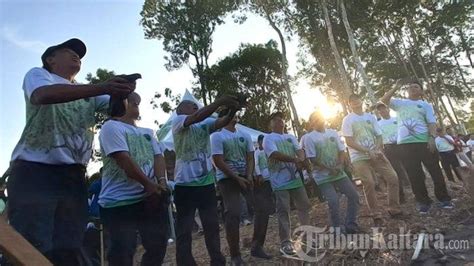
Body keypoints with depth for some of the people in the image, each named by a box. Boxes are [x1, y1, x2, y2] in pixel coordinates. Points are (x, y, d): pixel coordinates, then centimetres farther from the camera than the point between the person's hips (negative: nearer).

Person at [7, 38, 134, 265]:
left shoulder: (87, 93, 22)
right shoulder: (38, 74, 7)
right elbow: (43, 95, -18)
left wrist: (123, 90, -14)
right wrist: (102, 88, -27)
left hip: (74, 176, 5)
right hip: (34, 171, -5)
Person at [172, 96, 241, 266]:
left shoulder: (205, 124, 12)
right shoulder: (177, 121, -5)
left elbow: (223, 122, -3)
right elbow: (197, 117, -23)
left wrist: (232, 110, -22)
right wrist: (219, 102, -27)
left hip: (206, 183, 6)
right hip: (185, 184, -6)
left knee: (212, 226, 17)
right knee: (184, 230, 6)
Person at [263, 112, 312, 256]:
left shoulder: (291, 137, 16)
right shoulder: (268, 138, -4)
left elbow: (300, 150, 3)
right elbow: (275, 154, -18)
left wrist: (301, 159, -20)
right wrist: (294, 159, -22)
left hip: (295, 178, 6)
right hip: (280, 181, -6)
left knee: (304, 206, 14)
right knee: (283, 211, -3)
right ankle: (285, 243, 6)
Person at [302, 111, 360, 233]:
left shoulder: (333, 133, 7)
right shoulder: (309, 138, -9)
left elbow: (341, 151, 8)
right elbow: (312, 159, -13)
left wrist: (340, 165, -10)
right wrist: (329, 169, -16)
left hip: (339, 173, 6)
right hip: (323, 176, -6)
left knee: (354, 195, 5)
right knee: (333, 201, -12)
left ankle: (351, 225, 19)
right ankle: (338, 228, 7)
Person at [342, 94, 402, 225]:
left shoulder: (371, 116, 12)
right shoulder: (347, 119, -4)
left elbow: (379, 136, 10)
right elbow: (349, 142, -11)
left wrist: (378, 149, -10)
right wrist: (368, 151, -16)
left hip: (375, 154, 5)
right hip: (359, 157, -5)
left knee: (393, 177, -1)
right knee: (369, 184, -9)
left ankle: (394, 209, 14)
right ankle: (376, 215, 5)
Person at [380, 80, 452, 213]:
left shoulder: (426, 105, 12)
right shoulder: (400, 103, 16)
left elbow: (432, 123, 2)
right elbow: (383, 100, 1)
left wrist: (432, 137, -13)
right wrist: (396, 87, -1)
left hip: (424, 141, -1)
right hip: (405, 143, 1)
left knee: (435, 170, 4)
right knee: (414, 174, 3)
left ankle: (444, 198, 18)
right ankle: (423, 201, 13)